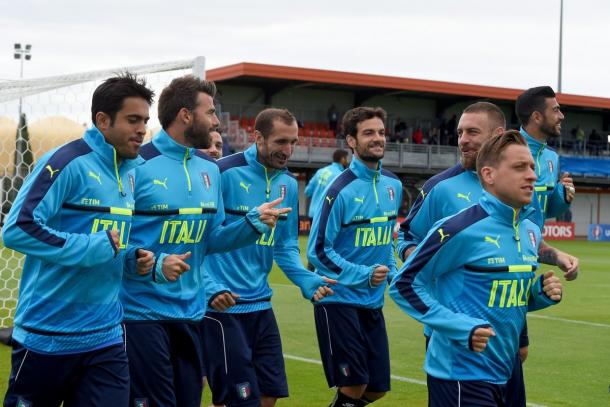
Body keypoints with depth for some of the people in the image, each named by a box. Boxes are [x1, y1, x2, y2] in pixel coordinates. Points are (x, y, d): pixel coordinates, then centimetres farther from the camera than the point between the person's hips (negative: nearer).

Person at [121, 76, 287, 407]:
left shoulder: (209, 170, 10)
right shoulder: (137, 165, -13)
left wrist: (252, 223, 1)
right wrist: (151, 264, -27)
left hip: (190, 314, 7)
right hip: (141, 312, -7)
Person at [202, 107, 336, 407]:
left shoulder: (289, 184, 7)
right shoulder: (224, 174, -14)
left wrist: (306, 280, -2)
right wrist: (210, 288, -20)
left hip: (261, 305, 7)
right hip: (221, 307, -7)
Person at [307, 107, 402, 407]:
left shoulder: (393, 185, 5)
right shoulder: (341, 190, -15)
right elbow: (319, 251, -13)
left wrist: (391, 271, 6)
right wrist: (364, 275, -21)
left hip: (373, 303, 7)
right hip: (338, 300, -6)